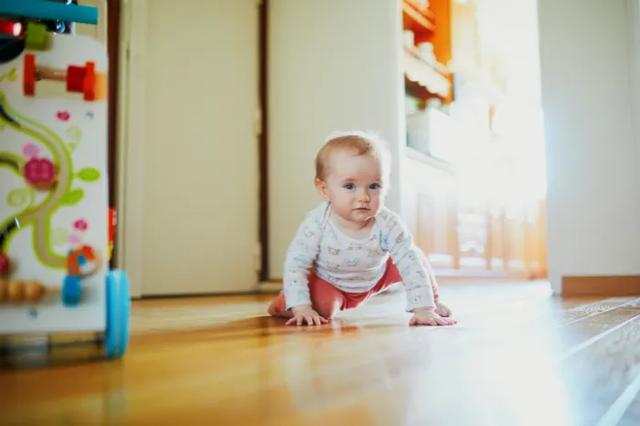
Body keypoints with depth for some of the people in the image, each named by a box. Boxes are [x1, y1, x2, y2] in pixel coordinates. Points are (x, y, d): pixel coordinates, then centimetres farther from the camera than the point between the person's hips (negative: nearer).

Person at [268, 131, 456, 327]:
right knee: (323, 308, -28)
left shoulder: (388, 224, -33)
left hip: (374, 279, 3)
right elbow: (295, 264, -29)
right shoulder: (316, 223, -35)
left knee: (414, 258, -2)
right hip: (327, 283, -3)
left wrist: (424, 309, -39)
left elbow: (411, 265, -32)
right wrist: (301, 307, -37)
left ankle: (433, 301, 27)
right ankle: (280, 306, 5)